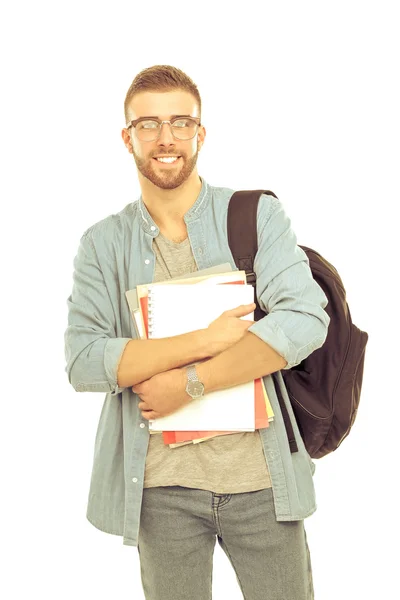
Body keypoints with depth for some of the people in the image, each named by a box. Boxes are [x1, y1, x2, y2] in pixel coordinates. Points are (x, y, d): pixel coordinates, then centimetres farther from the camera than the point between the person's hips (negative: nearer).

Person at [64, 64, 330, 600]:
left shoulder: (256, 214, -1)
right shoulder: (103, 244, 2)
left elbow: (305, 320, -14)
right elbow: (83, 362, -10)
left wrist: (189, 383, -16)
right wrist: (205, 341, -18)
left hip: (260, 476, 0)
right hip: (161, 483, 1)